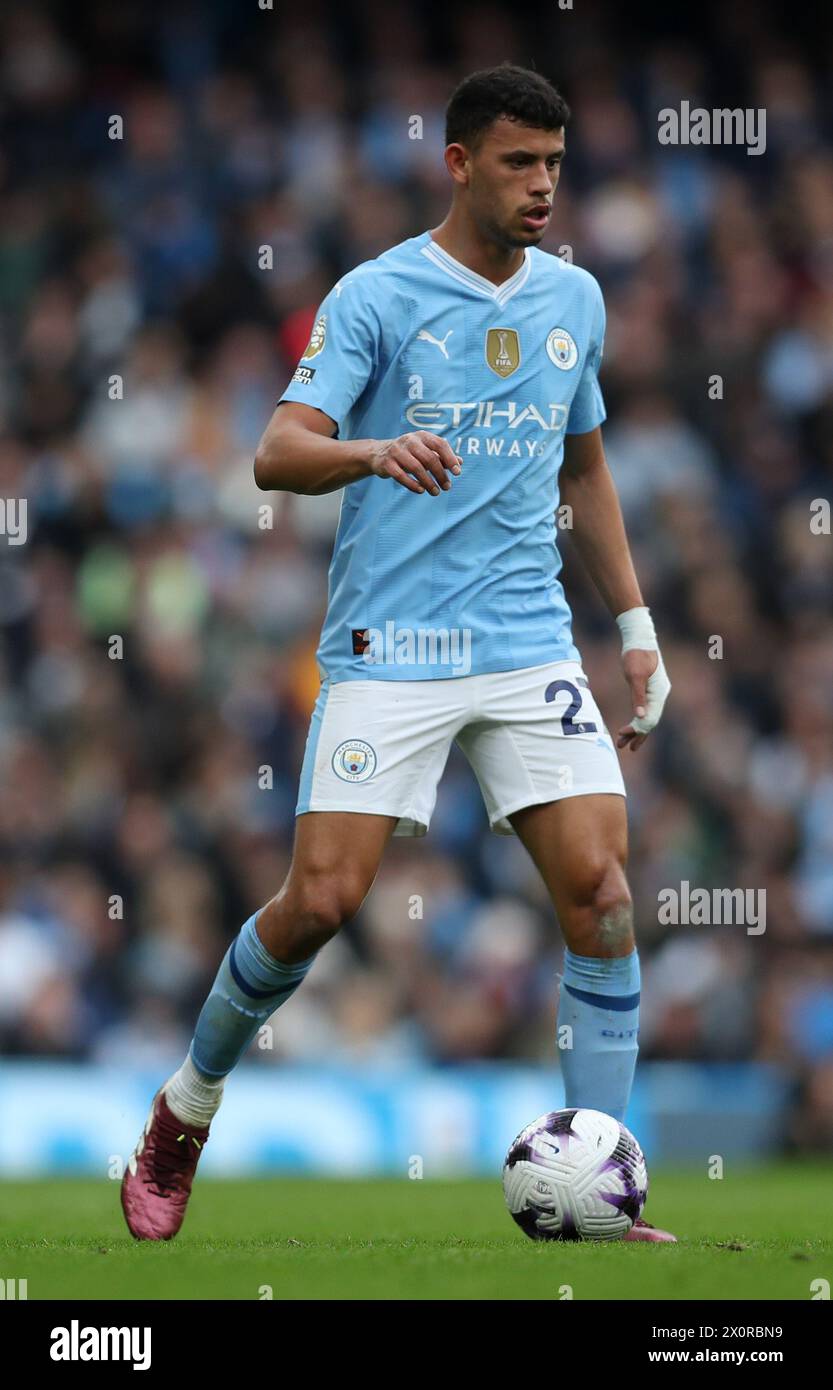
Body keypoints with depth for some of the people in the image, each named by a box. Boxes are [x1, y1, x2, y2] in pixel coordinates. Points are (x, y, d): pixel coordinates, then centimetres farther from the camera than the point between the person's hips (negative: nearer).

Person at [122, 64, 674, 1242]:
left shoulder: (576, 298, 12)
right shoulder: (377, 296, -5)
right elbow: (279, 454, -14)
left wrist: (636, 626, 20)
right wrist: (376, 450, -34)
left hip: (531, 646, 4)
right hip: (390, 648, -4)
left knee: (600, 888, -10)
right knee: (323, 898, -11)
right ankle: (188, 1107, 16)